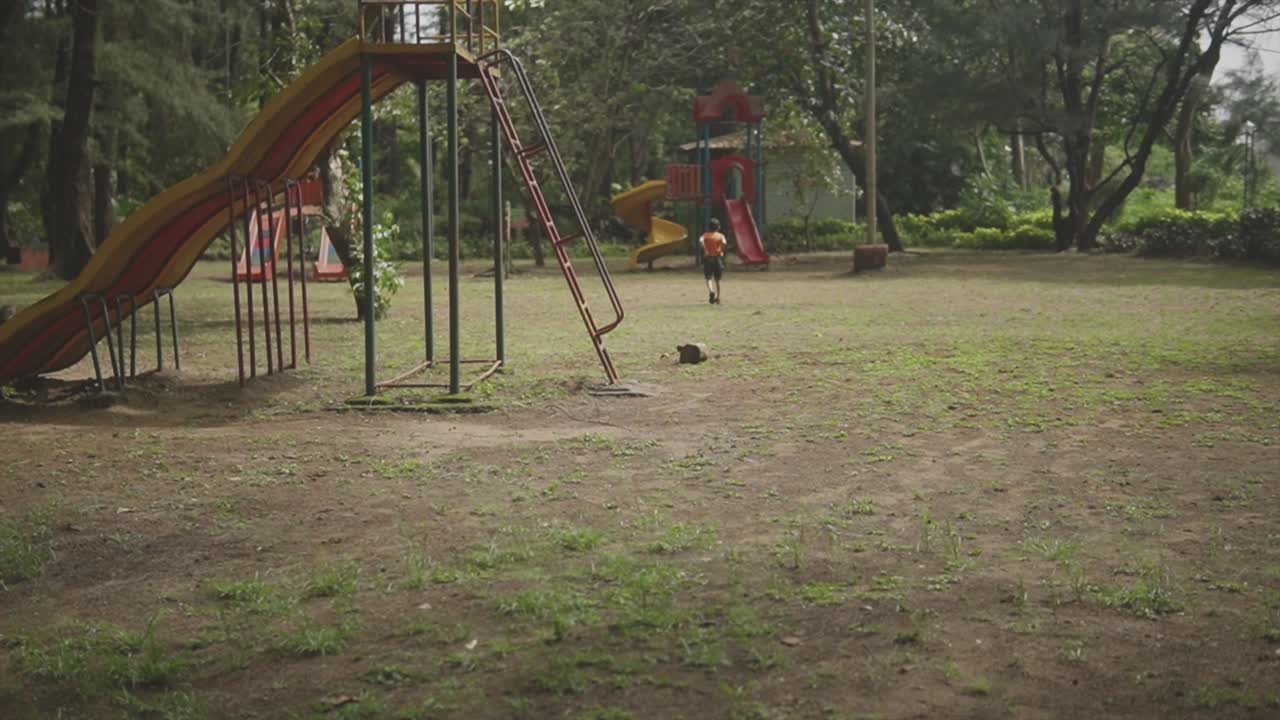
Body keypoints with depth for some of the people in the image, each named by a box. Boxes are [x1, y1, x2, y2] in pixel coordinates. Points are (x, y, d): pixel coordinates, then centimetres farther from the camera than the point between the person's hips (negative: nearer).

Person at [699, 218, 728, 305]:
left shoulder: (706, 235, 4)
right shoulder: (720, 235, 1)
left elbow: (701, 240, -17)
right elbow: (724, 242, -21)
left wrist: (705, 250, -12)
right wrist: (722, 251, -7)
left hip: (708, 258, 0)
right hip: (718, 258, 1)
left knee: (708, 278, 2)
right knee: (717, 279, 12)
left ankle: (711, 291, -26)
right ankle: (717, 298, 15)